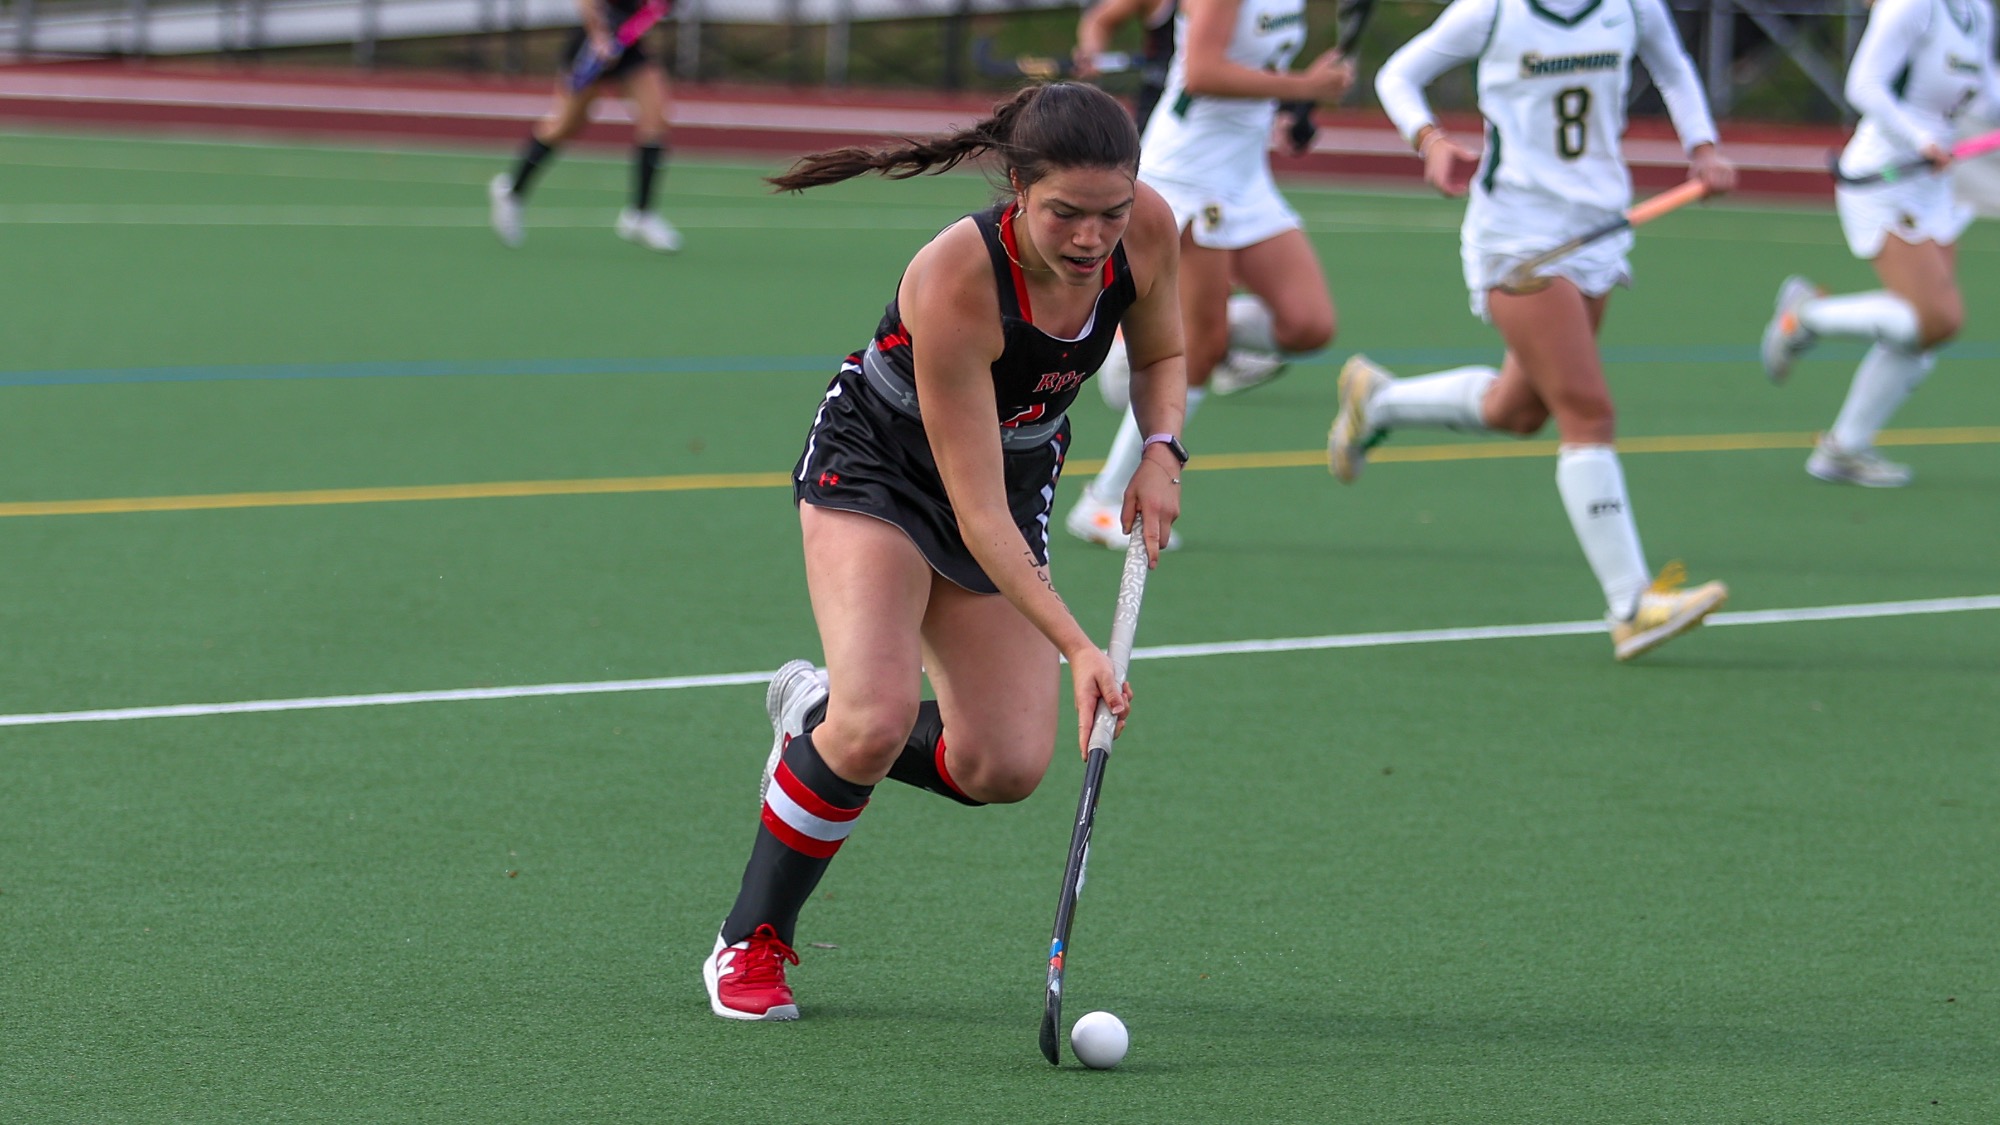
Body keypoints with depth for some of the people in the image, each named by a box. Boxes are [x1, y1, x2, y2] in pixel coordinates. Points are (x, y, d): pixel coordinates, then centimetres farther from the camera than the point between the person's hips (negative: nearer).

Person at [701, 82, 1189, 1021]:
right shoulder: (955, 282, -36)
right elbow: (977, 512, -32)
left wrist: (1162, 449, -17)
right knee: (877, 721, -26)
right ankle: (750, 942, -3)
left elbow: (1161, 353, 3)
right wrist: (1076, 646, -38)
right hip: (876, 465, -5)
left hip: (1021, 475, 6)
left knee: (1006, 768, -7)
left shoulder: (1147, 228, -21)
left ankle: (813, 714, 23)